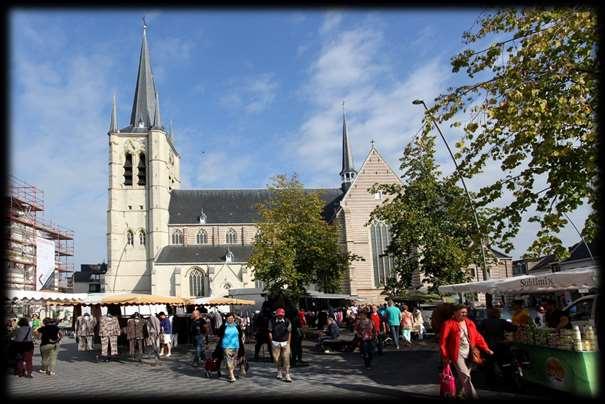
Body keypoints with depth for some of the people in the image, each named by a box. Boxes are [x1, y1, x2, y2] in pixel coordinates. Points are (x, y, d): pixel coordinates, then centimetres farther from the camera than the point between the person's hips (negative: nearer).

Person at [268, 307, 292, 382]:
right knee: (277, 359, 7)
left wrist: (288, 343, 5)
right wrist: (272, 342, 3)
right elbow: (270, 332, 4)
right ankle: (279, 372, 30)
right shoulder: (272, 321, -5)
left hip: (285, 343, 0)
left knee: (286, 359, -8)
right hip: (275, 343, 1)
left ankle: (286, 375, -4)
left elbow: (289, 333, 5)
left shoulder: (287, 321, -4)